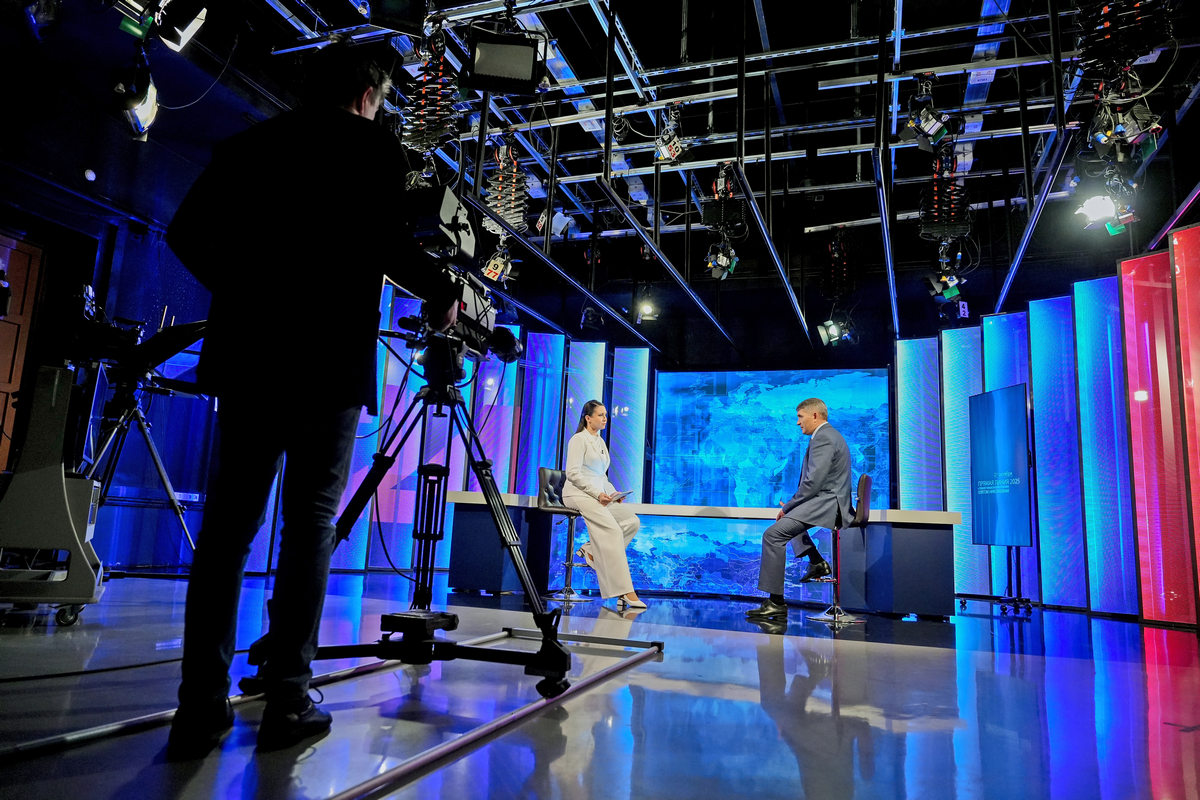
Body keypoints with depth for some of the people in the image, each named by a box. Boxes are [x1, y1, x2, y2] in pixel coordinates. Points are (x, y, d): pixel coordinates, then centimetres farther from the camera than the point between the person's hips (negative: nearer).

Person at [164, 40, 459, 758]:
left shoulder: (251, 143, 17)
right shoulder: (374, 145, 4)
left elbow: (187, 235, 12)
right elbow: (384, 240, -11)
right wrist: (441, 292, 4)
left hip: (248, 356, 4)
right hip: (329, 363, -4)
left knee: (228, 525, 5)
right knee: (309, 528, 0)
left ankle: (201, 709, 4)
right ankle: (287, 704, 1)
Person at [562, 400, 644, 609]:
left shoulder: (600, 442, 20)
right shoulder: (579, 439, -6)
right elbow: (573, 473, -15)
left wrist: (613, 493, 6)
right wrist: (597, 494, -20)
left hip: (598, 495, 9)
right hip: (578, 494, -9)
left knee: (632, 521, -9)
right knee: (612, 529, -27)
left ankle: (591, 549, -6)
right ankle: (624, 591, -30)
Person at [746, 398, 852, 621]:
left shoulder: (823, 438, -14)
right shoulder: (829, 435, 20)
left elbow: (813, 482, -22)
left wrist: (788, 505, -10)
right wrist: (790, 506, 12)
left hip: (826, 503, -12)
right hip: (829, 501, 12)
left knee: (773, 534, -19)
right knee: (788, 515, 34)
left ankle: (776, 602, -20)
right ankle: (816, 561, 23)